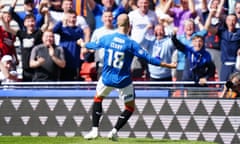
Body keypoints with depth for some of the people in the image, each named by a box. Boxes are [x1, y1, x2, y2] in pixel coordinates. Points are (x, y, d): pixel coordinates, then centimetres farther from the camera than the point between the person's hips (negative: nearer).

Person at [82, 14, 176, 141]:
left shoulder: (107, 39, -5)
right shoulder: (131, 43, -15)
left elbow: (94, 45, 15)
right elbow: (147, 58, -17)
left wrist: (84, 44, 38)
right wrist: (167, 65, -12)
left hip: (107, 78, 3)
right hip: (123, 81, -3)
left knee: (98, 99, 27)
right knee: (130, 107, 16)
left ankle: (95, 130, 17)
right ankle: (114, 131, 5)